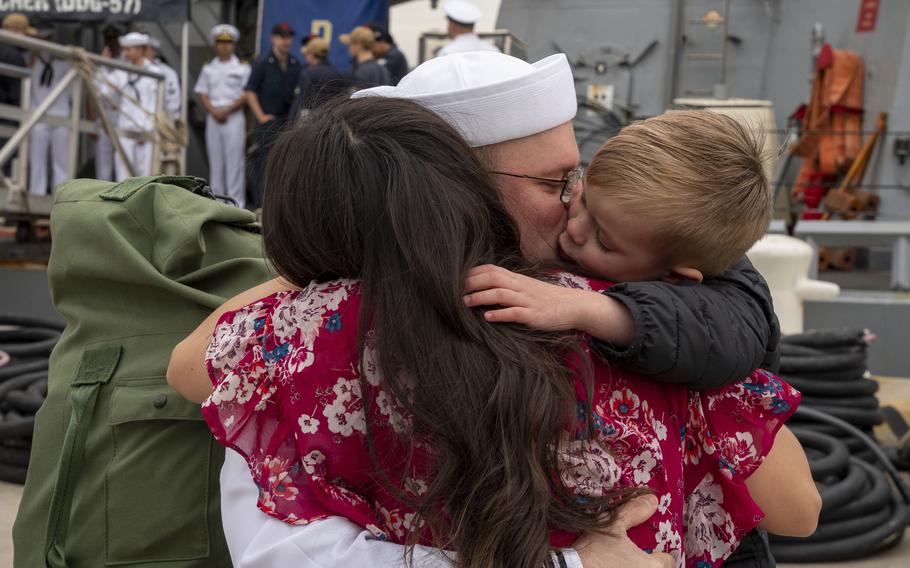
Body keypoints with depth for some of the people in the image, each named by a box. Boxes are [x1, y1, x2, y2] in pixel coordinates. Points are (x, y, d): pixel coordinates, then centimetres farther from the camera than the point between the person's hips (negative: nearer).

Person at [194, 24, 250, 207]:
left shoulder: (242, 67, 3)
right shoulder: (208, 68, 13)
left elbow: (247, 94, -3)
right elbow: (202, 93, 10)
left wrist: (227, 110, -12)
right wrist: (214, 111, -7)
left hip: (234, 116, -4)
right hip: (213, 117, 4)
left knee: (234, 159, -8)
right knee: (215, 159, 5)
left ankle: (235, 202, -7)